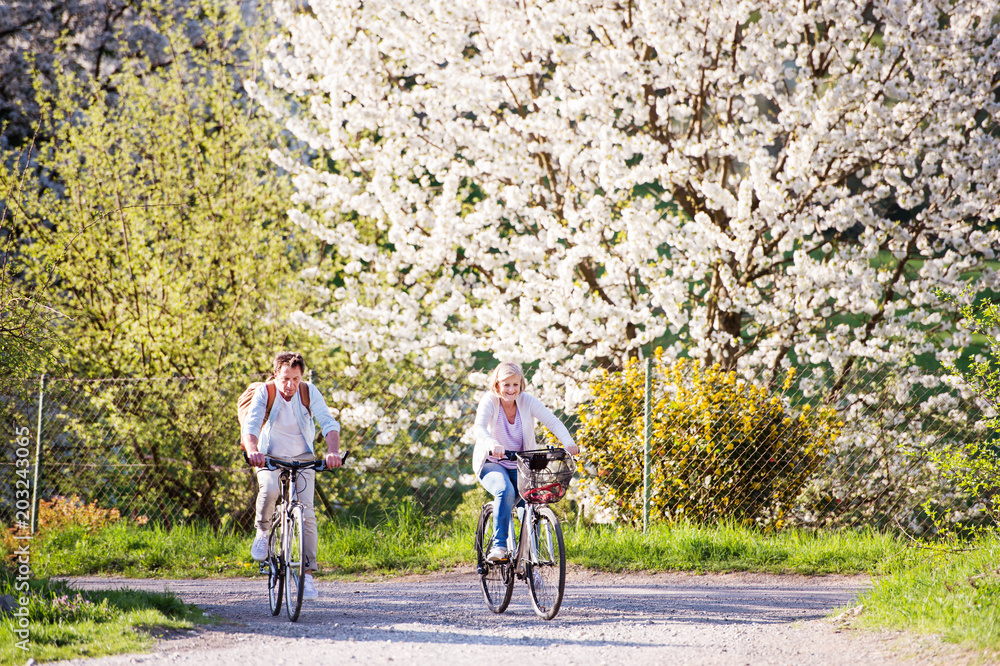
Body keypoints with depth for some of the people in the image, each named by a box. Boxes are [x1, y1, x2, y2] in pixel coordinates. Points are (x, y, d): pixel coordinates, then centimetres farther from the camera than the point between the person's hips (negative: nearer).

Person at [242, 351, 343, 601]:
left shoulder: (309, 392, -13)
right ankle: (262, 531, -3)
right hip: (270, 457, -1)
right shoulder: (264, 393, -17)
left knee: (306, 511, -12)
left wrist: (333, 450, -42)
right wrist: (252, 449, -52)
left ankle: (307, 573, -6)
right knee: (269, 490, -34)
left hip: (302, 458, 1)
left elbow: (329, 422, -22)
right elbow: (251, 423, -31)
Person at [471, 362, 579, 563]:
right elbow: (479, 428, -32)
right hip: (491, 463, -2)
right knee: (505, 491, -33)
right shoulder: (489, 401, -15)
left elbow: (553, 422, -17)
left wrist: (568, 442, -37)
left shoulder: (528, 401, -9)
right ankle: (499, 545, -26)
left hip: (521, 465, 2)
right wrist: (493, 444, -53)